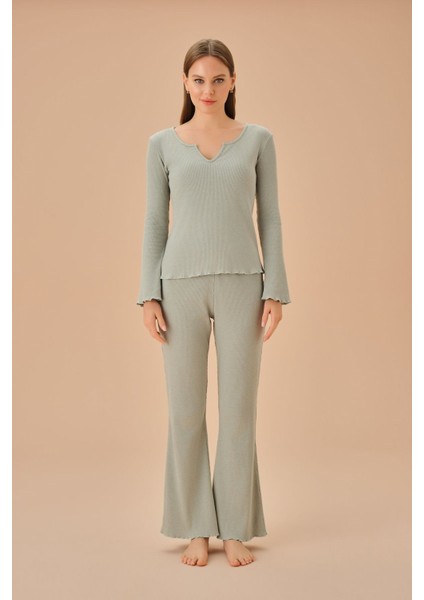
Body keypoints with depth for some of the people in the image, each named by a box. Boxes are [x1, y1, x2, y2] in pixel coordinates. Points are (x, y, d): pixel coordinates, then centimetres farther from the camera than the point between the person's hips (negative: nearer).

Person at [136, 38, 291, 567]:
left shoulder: (258, 139, 8)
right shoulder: (162, 144, 8)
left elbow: (269, 219, 6)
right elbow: (154, 223, 6)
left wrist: (276, 292, -3)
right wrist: (149, 297, -3)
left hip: (241, 284, 0)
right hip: (182, 286, 0)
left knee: (239, 408, 1)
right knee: (185, 411, 2)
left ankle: (236, 530, 14)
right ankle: (196, 530, 16)